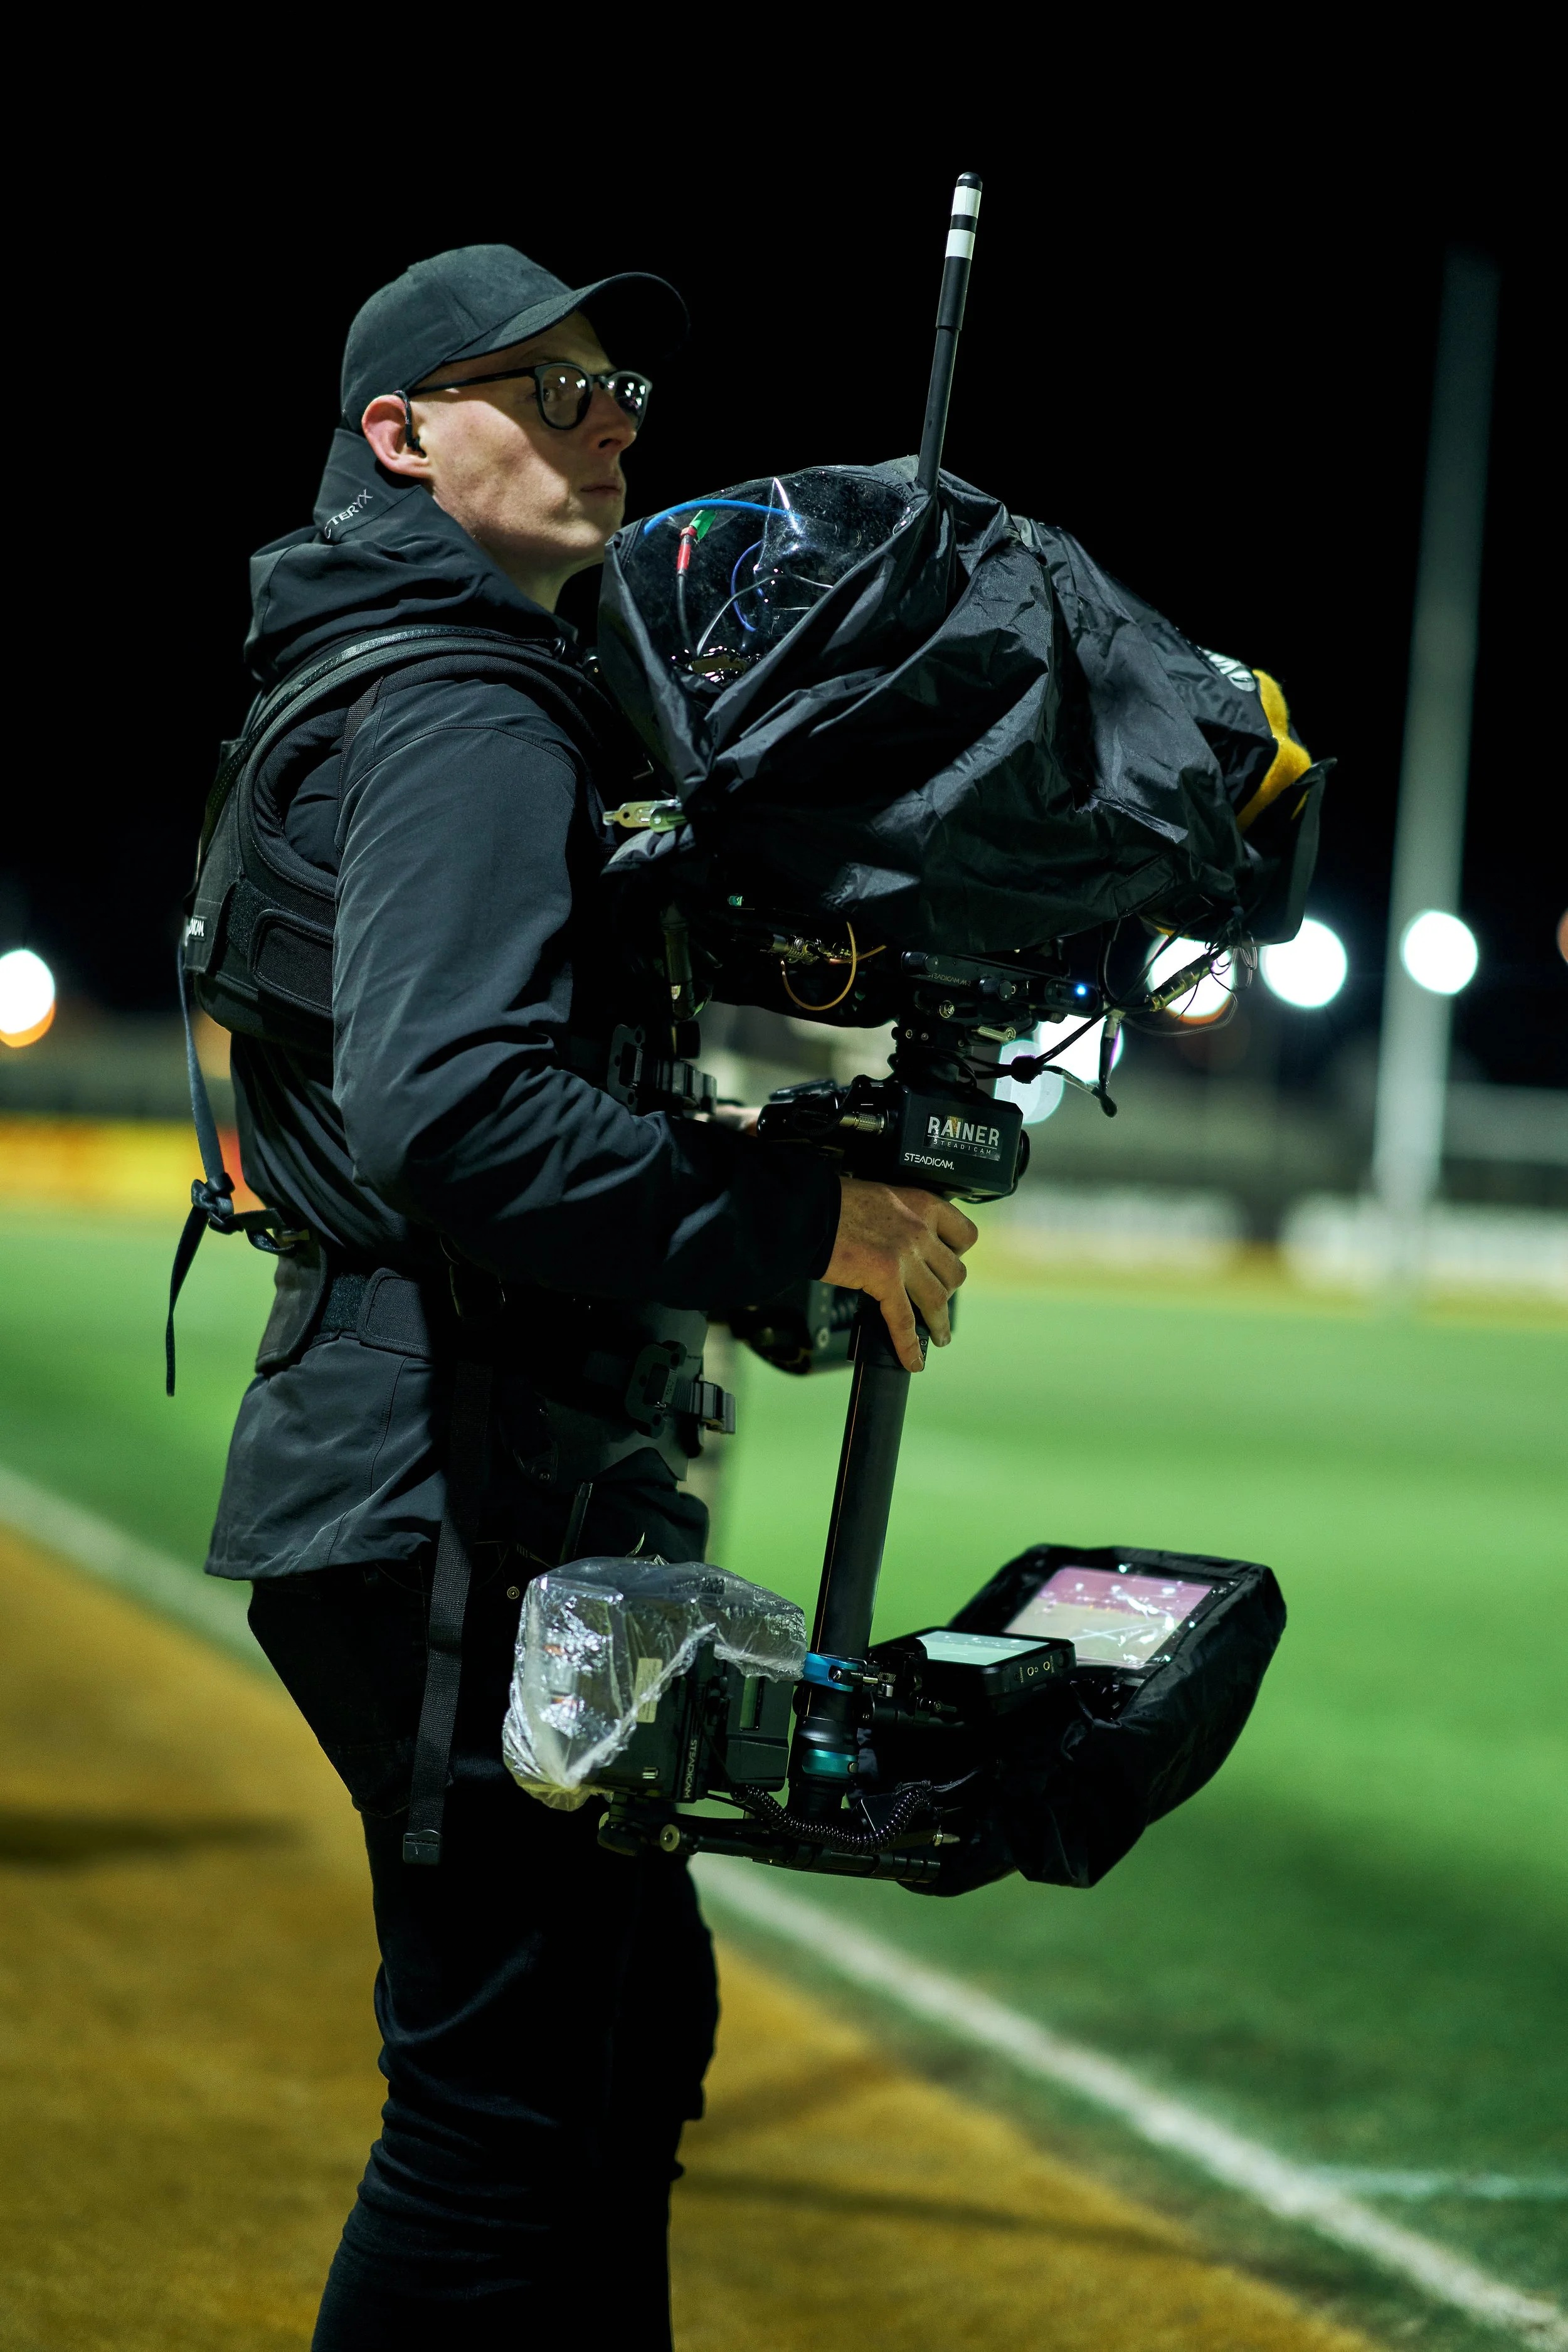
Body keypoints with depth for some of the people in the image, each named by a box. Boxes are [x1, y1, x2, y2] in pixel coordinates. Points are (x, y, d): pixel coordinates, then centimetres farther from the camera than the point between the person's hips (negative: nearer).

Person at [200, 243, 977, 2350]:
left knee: (633, 2022, 18)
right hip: (462, 1500, -11)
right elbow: (451, 1118, -28)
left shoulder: (508, 704, 20)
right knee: (507, 2094, -7)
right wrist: (813, 1222, -21)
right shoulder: (467, 724, -14)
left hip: (529, 1483, 11)